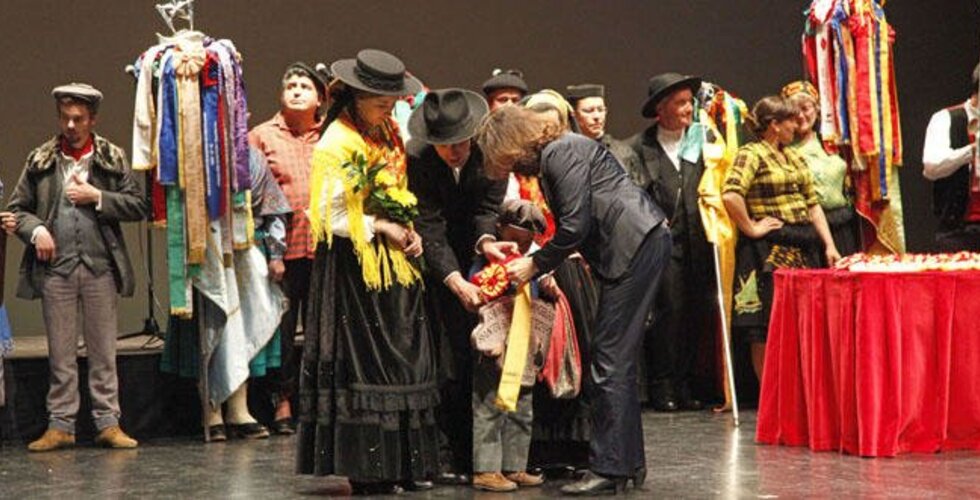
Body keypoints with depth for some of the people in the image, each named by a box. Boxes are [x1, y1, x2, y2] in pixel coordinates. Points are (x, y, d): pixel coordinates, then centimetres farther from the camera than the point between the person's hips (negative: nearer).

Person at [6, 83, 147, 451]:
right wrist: (35, 229, -7)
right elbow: (17, 208, 11)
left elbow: (138, 206, 2)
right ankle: (60, 425, 11)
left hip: (101, 267, -1)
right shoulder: (40, 160, 9)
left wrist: (97, 197, -8)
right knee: (60, 353, 5)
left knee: (103, 351, 4)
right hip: (55, 267, 1)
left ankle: (108, 423, 9)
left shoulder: (113, 158, 6)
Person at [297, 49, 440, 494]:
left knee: (403, 356, 7)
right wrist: (382, 227, -13)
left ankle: (402, 463, 12)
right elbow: (332, 216, -17)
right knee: (363, 364, -4)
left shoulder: (388, 136, 12)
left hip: (392, 262, 8)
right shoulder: (336, 145, -12)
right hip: (354, 267, -8)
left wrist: (409, 232, 2)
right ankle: (366, 467, 2)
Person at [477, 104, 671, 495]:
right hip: (637, 247, 11)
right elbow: (572, 225, 18)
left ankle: (608, 468, -9)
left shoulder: (561, 153, -13)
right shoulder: (549, 159, 17)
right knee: (618, 360, 13)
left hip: (636, 245, -11)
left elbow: (575, 226, -17)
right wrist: (546, 270, 8)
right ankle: (629, 463, 18)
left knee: (610, 360, -10)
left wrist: (535, 265, -7)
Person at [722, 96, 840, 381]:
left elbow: (812, 204, 18)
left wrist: (829, 245, 10)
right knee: (765, 331, -5)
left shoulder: (793, 157, 18)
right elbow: (731, 195, -24)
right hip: (769, 252, -8)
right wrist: (751, 228, -15)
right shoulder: (751, 154, -8)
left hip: (803, 249, 8)